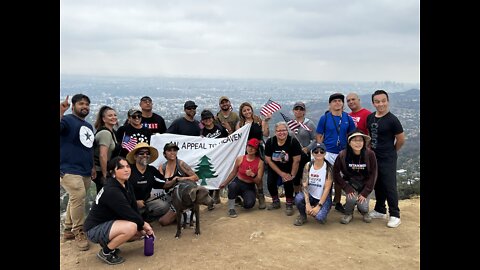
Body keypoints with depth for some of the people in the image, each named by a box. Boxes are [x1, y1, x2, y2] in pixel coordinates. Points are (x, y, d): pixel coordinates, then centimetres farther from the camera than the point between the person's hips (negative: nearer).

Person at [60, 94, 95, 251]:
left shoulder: (89, 126, 20)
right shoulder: (67, 120, -4)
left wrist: (93, 167, 21)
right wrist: (61, 112, -36)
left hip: (85, 171, 8)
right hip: (69, 169, -8)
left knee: (76, 200, 11)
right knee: (78, 197, -19)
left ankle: (68, 230, 23)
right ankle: (78, 232, -7)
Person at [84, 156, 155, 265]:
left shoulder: (127, 185, 0)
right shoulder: (111, 191, -27)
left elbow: (134, 208, 1)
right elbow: (128, 213, -26)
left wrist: (142, 227, -8)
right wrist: (143, 224, -11)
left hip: (109, 223, 9)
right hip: (95, 229, -9)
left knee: (141, 231, 4)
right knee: (131, 227, -31)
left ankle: (108, 243, 15)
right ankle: (105, 252, -8)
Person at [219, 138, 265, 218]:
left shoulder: (260, 162, -9)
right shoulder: (240, 159, -6)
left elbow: (258, 181, -8)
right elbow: (233, 173, 10)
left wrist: (252, 175, -29)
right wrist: (225, 183, 17)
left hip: (250, 187, 0)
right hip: (238, 182, 0)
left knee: (249, 204, -26)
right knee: (233, 185, -36)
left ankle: (243, 197, 14)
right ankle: (231, 208, -15)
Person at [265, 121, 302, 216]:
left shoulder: (293, 142, -23)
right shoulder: (270, 142, -16)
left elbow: (296, 161, -19)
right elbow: (268, 160, -12)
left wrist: (292, 175, -18)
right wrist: (281, 173, -16)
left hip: (288, 168, -2)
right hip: (274, 168, 3)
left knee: (288, 182, -23)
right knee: (270, 183, -12)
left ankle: (289, 204, 1)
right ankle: (276, 202, 17)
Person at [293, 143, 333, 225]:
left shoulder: (328, 167, -12)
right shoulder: (308, 165, -5)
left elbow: (327, 188, -14)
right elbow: (304, 185, -12)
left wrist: (318, 206, -20)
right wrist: (307, 204, -23)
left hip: (324, 198, -2)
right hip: (310, 196, 2)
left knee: (319, 217, -30)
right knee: (298, 198, -31)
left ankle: (321, 213, 11)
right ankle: (303, 216, 3)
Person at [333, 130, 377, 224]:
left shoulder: (370, 154, -16)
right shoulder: (342, 155, -17)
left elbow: (373, 175, -10)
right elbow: (336, 174, -9)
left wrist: (365, 193, -15)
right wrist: (347, 188, -17)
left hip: (365, 184, 0)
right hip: (350, 183, 0)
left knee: (363, 206, -17)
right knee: (352, 198, -27)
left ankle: (364, 212, 22)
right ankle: (348, 214, 7)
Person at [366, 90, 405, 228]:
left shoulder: (392, 120, -14)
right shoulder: (370, 117, 6)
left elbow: (401, 139, -8)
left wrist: (391, 151, 4)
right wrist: (372, 148, 11)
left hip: (387, 159, -6)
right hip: (374, 157, 7)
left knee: (389, 187, -3)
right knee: (378, 185, 16)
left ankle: (395, 215, 8)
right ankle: (380, 210, 29)